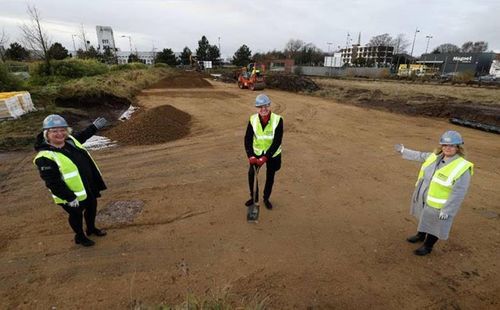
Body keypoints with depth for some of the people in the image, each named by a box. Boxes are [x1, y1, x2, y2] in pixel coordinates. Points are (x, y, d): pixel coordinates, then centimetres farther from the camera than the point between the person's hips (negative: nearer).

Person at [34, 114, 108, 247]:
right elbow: (53, 183, -27)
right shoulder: (45, 157, -28)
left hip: (89, 187, 8)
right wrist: (69, 198, -25)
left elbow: (81, 137, 20)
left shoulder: (70, 140, -6)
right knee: (76, 215, 15)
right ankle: (80, 237, 42)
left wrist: (94, 127, 20)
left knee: (92, 207, 26)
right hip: (71, 195, -8)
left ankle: (91, 228, 52)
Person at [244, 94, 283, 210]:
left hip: (272, 154, -1)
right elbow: (248, 139, -16)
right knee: (251, 174, 1)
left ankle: (266, 199, 36)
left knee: (270, 177, 12)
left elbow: (277, 142, -24)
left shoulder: (278, 120, -22)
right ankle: (253, 197, 27)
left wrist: (265, 157, -30)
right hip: (257, 152, 2)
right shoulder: (253, 119, -15)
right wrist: (250, 156, -30)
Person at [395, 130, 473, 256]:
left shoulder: (462, 168, -25)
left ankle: (428, 246, 37)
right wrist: (403, 151, 24)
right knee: (424, 219, 28)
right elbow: (420, 156, 15)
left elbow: (458, 193, -24)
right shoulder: (436, 156, -6)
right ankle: (420, 235, 52)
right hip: (423, 199, 6)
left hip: (438, 206, -6)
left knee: (434, 226, 15)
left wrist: (446, 211, -22)